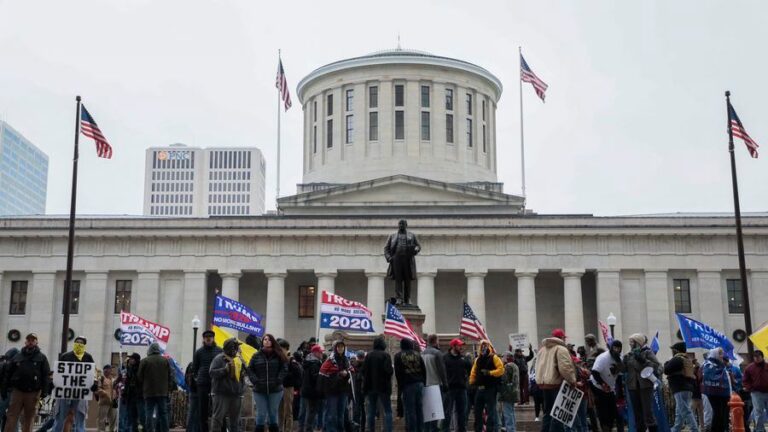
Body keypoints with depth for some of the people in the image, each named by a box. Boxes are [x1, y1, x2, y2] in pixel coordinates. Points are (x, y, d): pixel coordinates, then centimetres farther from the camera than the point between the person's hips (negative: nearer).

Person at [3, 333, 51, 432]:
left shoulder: (42, 358, 6)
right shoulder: (17, 357, 12)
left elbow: (46, 376, 0)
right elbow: (8, 373, 11)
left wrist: (43, 392, -8)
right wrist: (5, 388, 2)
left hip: (33, 392, -1)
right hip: (17, 390, 1)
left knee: (29, 418, 3)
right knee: (12, 416, -3)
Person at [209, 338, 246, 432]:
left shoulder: (239, 359, 13)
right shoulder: (219, 359, -5)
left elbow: (244, 372, 24)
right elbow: (213, 372, -14)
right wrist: (225, 369, -24)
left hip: (236, 394, 6)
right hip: (221, 393, -6)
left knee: (235, 419, 13)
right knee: (218, 417, -4)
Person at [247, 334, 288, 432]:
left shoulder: (278, 355, 2)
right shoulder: (256, 356, 4)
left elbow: (284, 369, 0)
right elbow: (250, 370, 4)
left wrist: (278, 381, -11)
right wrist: (255, 381, -9)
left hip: (275, 390, 0)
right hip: (259, 390, 0)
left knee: (273, 413, 9)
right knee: (261, 414, 2)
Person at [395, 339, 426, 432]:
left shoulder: (398, 356, 0)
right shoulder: (417, 355, 11)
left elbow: (398, 373, -3)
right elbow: (424, 370, 10)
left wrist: (400, 386, 2)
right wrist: (423, 383, 15)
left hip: (408, 385, -4)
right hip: (419, 383, 4)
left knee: (409, 410, -4)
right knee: (419, 409, 9)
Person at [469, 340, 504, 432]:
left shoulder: (494, 358, -3)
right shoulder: (478, 359, 15)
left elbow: (501, 369, -13)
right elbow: (473, 372, 19)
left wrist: (489, 372, -19)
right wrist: (472, 383, 9)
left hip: (490, 389, -7)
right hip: (480, 389, 7)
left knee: (490, 411, -4)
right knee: (477, 410, 11)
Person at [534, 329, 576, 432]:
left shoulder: (542, 349, 17)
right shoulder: (561, 349, -9)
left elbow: (538, 367, 18)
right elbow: (565, 368, -20)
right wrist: (572, 380, -10)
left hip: (543, 384, 8)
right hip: (556, 384, -8)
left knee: (548, 412, 16)